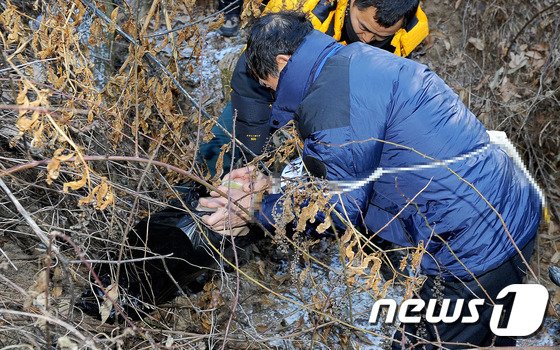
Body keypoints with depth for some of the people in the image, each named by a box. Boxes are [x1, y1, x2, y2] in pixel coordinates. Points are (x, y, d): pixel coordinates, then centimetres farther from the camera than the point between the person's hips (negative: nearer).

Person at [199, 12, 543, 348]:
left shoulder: (335, 104, -23)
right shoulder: (358, 58, 8)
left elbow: (343, 207, -11)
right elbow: (340, 166, 15)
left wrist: (259, 209, -2)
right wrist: (273, 184, 13)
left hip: (479, 246, -10)